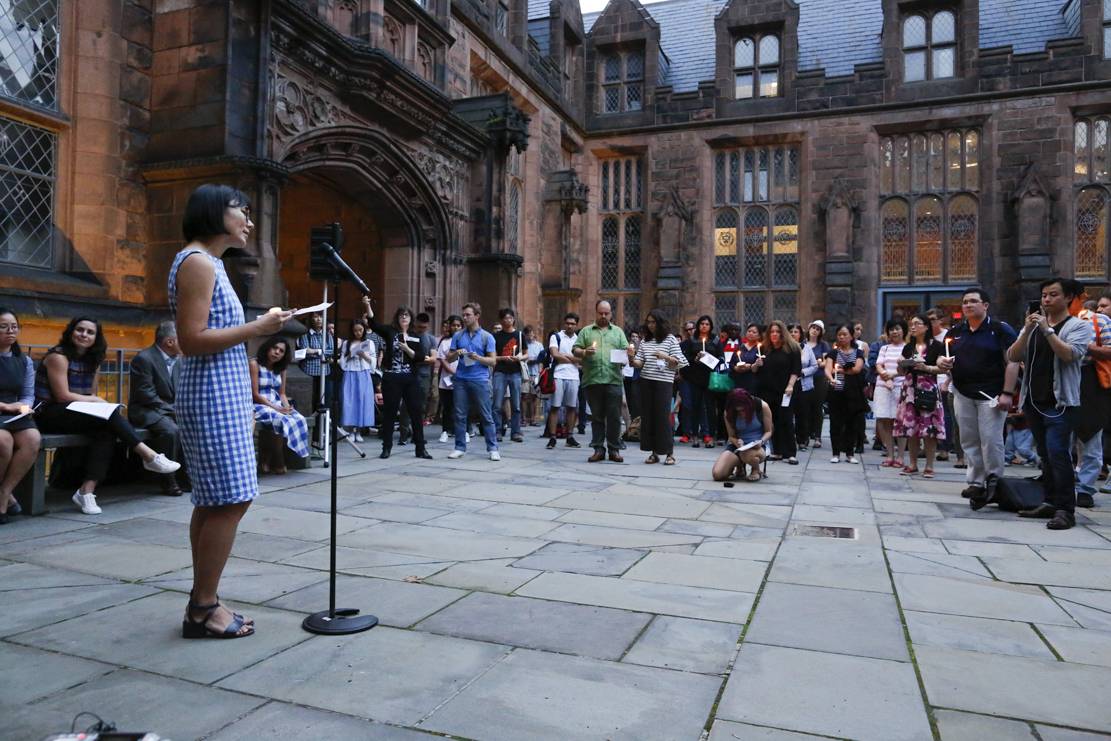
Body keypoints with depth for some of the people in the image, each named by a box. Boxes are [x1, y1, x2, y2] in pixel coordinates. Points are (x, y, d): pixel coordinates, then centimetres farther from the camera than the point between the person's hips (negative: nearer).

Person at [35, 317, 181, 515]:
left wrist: (97, 402, -11)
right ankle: (150, 456, -29)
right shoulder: (58, 356, -7)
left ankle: (87, 491, -33)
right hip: (49, 415, -6)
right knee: (108, 415, -28)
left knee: (106, 430, -26)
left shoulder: (91, 360, 14)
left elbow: (91, 396, 10)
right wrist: (97, 402, -10)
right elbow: (63, 396, -14)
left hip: (75, 415, 6)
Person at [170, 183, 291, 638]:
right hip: (213, 396, -10)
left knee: (214, 502, 11)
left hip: (221, 395, 10)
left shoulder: (207, 263, 20)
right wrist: (258, 328, -15)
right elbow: (191, 340, -19)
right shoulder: (198, 262, -11)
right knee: (230, 500, -7)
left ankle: (201, 604, 18)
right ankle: (203, 609, 3)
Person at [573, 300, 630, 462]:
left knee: (614, 417, 0)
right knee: (597, 417, 5)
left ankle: (614, 449, 8)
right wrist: (584, 352, -13)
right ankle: (598, 449, 10)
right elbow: (575, 350, 7)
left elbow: (626, 350, 13)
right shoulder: (586, 331, 13)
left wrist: (626, 354, -10)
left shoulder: (618, 331, 17)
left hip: (613, 380, 0)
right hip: (592, 381, 0)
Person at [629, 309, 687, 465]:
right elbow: (639, 363, 8)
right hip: (646, 382, 4)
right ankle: (654, 452, 13)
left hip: (664, 382, -4)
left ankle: (669, 453, 3)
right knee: (648, 416, 4)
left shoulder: (670, 339, 3)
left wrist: (665, 356, -14)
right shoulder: (645, 340, 12)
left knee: (663, 416, -6)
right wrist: (632, 359, -12)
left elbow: (679, 363, 1)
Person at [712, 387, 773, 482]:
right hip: (738, 446, 3)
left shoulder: (762, 406, -11)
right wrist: (736, 442, -19)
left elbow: (768, 431, 0)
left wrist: (761, 441, -21)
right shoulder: (728, 413, -5)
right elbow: (731, 436, 5)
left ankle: (756, 470, -3)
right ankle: (739, 467, 15)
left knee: (749, 455, -43)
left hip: (757, 446, -3)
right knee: (717, 474, -21)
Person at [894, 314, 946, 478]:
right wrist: (901, 365, -2)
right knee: (910, 427, 2)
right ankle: (913, 464, 11)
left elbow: (942, 367, -4)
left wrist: (926, 368, -18)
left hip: (928, 389, -4)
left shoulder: (936, 346, 2)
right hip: (909, 388, 5)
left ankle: (929, 466, -1)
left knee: (929, 428, -8)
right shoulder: (908, 347, 16)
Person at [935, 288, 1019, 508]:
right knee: (969, 441, 9)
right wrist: (941, 362, -5)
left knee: (990, 439, -8)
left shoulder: (1000, 329, -3)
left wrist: (1007, 393, -17)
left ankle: (994, 482, 6)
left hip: (991, 394, -5)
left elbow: (1012, 362, -9)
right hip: (963, 394, 5)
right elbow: (943, 357, 21)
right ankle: (976, 482, 18)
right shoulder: (955, 332, 12)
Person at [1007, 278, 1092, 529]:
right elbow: (1012, 357, 2)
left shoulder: (1079, 326, 0)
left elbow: (1069, 354, -18)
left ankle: (1066, 510, -10)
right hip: (1033, 401, 6)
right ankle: (1051, 502, 20)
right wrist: (1027, 331, -9)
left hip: (1060, 403, -5)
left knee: (1057, 453, -14)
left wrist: (1047, 329, -19)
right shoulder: (1032, 326, 14)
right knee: (1045, 455, 12)